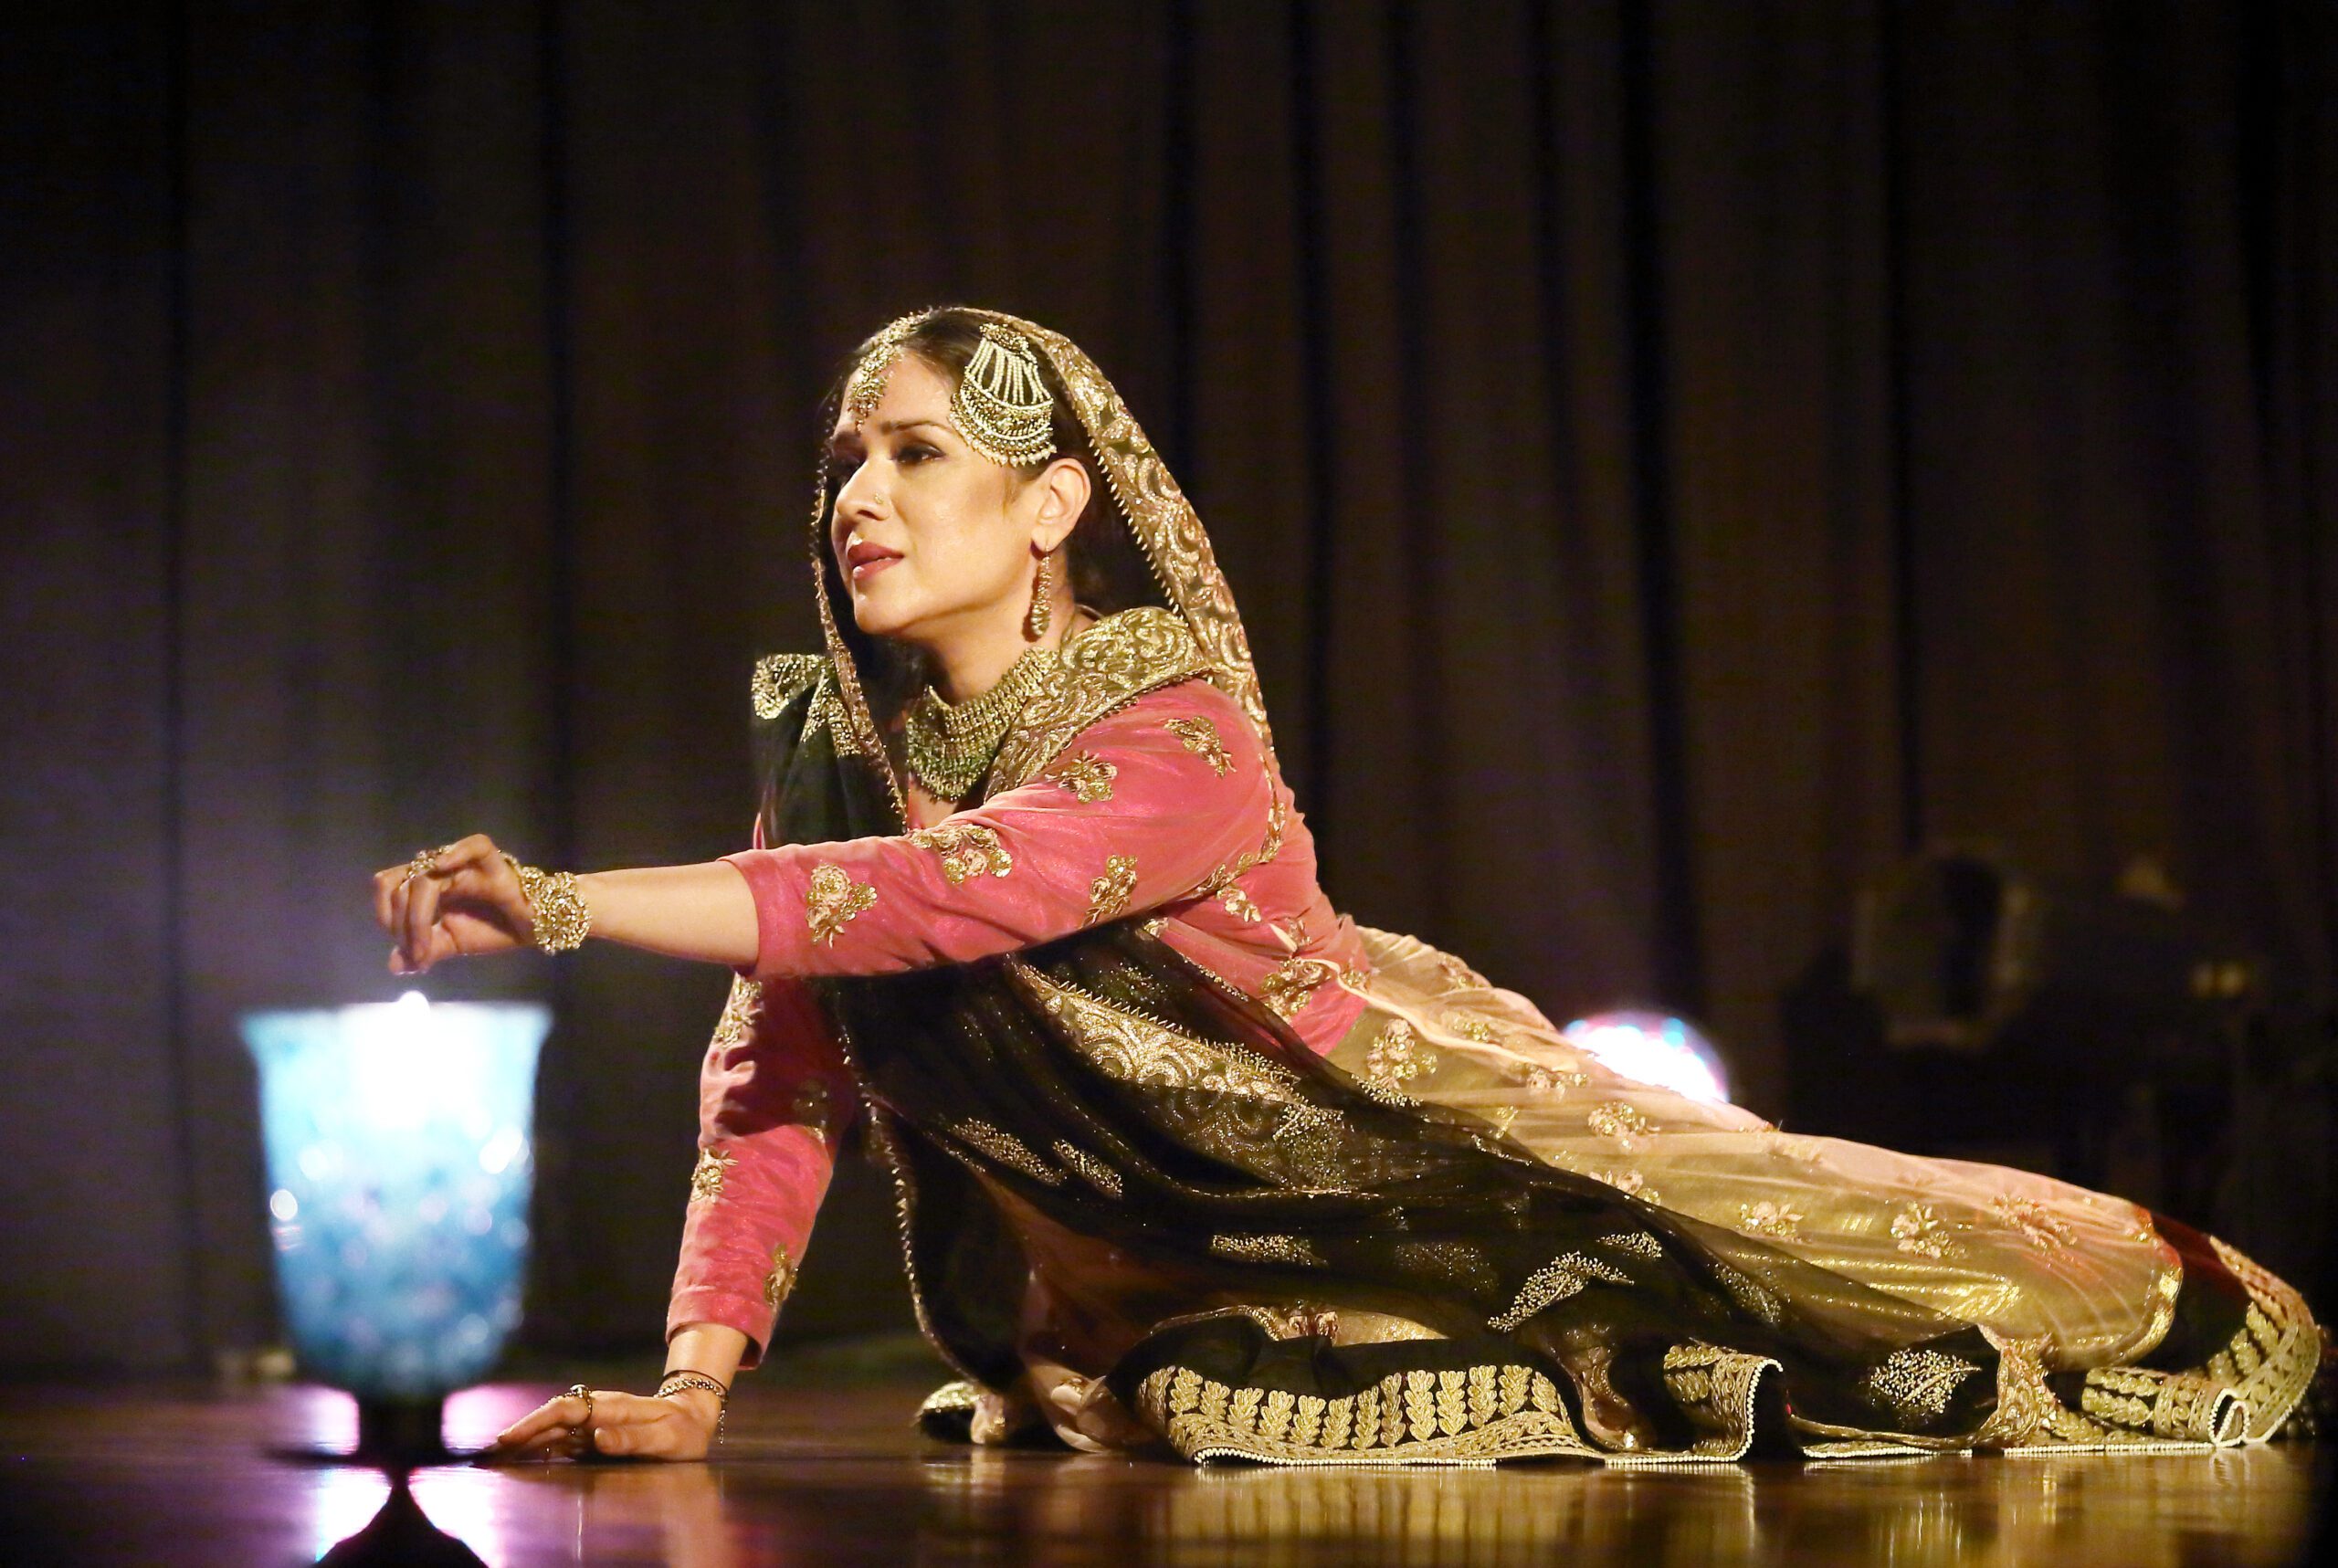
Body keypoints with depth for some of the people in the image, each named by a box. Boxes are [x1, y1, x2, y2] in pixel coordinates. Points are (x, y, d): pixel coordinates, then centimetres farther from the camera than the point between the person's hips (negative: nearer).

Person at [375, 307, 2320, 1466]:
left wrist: (573, 900, -47)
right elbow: (779, 1071, -10)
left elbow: (949, 894, -43)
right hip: (1166, 1249, 6)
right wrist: (694, 1380, -23)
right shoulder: (836, 746, -6)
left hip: (1412, 1145, -5)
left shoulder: (1180, 736, -26)